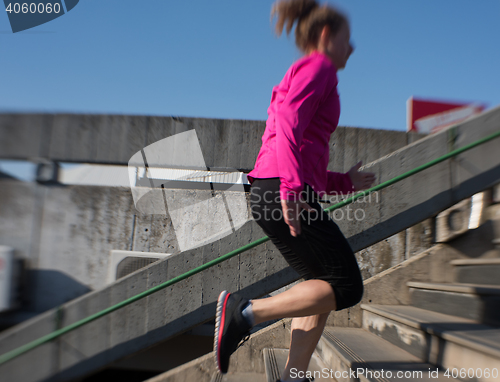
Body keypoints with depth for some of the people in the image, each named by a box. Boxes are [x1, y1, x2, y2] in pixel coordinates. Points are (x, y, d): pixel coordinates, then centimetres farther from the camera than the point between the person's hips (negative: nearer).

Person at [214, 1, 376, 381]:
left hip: (274, 195, 10)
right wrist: (293, 187, -26)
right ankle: (245, 311, -7)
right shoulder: (318, 66, 2)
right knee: (347, 288, -2)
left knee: (324, 286, 14)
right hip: (285, 195, -10)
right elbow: (289, 125, -17)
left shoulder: (296, 78, 30)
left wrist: (345, 182, 22)